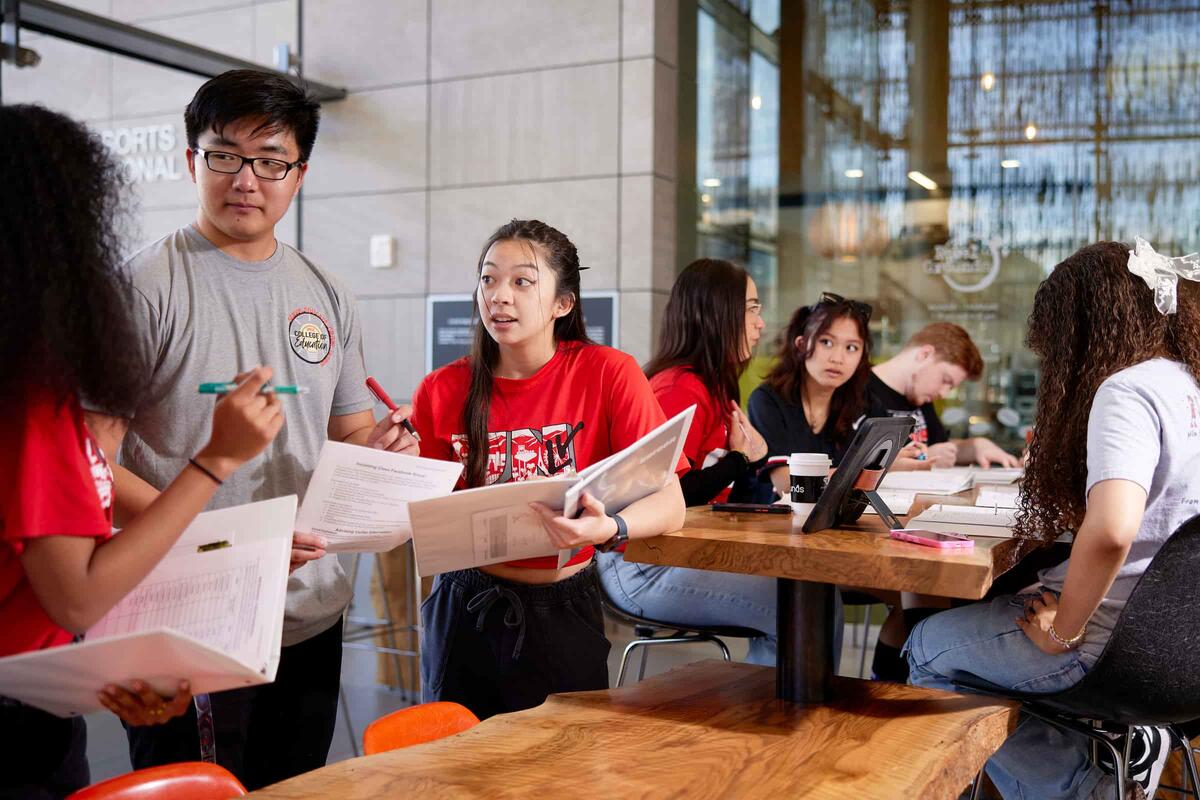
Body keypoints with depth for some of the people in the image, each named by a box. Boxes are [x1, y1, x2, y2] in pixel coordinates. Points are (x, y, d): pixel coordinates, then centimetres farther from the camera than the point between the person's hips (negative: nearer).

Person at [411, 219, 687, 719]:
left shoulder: (607, 373, -10)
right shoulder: (442, 392, -4)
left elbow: (670, 505, -14)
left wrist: (610, 529, -34)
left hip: (563, 614, -1)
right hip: (466, 611, 2)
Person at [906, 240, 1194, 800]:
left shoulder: (1127, 390, -20)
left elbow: (1111, 530, -35)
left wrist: (1063, 630, -20)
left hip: (1114, 642, -9)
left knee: (926, 648, 9)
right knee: (981, 615, 26)